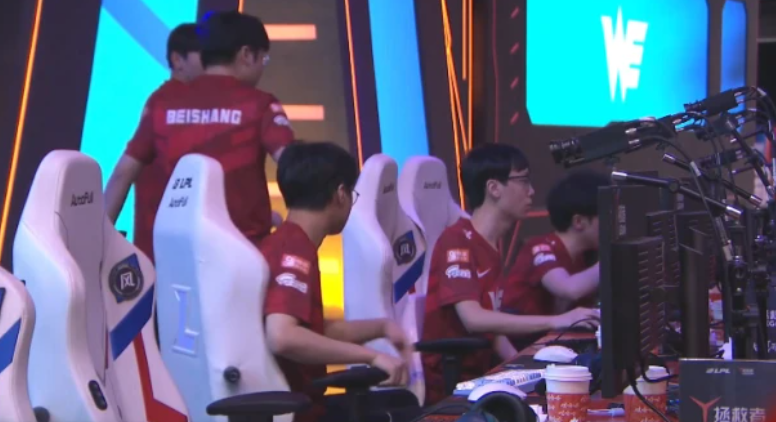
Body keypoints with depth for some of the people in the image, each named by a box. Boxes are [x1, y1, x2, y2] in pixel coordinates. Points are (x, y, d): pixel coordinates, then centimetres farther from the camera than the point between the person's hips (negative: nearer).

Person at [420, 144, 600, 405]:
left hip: (479, 380, 8)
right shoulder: (456, 241, -12)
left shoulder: (490, 247, 13)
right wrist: (555, 322, -26)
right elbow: (473, 319, -24)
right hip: (448, 389, -8)